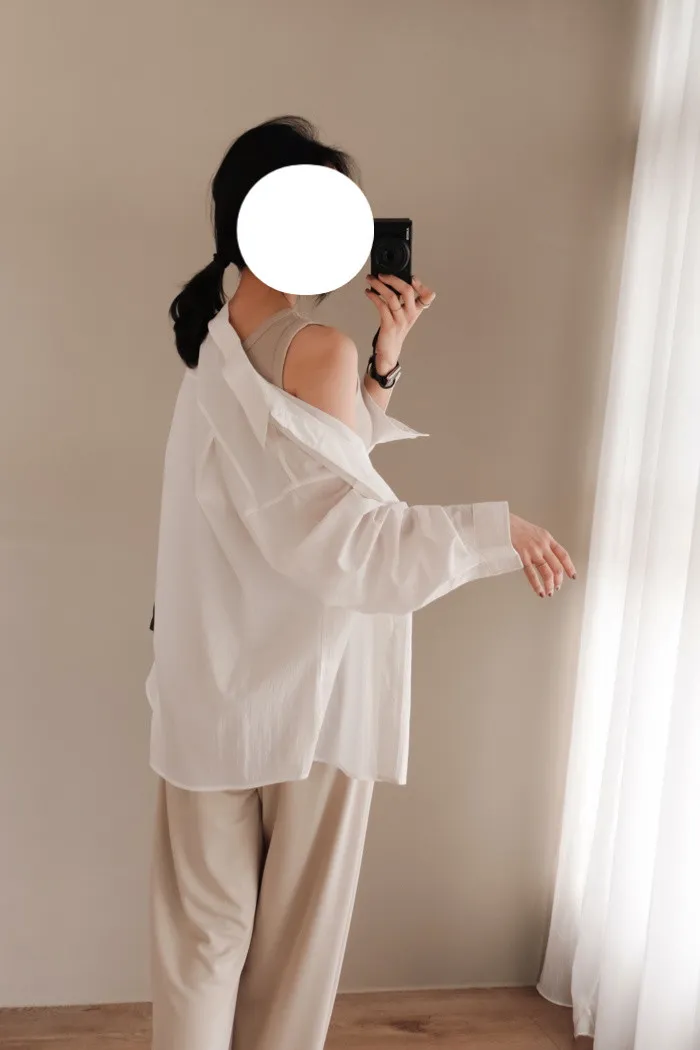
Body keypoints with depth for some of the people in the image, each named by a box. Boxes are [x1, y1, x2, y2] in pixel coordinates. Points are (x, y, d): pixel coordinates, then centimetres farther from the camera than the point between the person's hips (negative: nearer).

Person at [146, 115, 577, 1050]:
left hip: (216, 688, 7)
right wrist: (496, 529, -14)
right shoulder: (318, 350, -18)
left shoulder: (218, 342, 7)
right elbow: (347, 534, -22)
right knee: (295, 921, 16)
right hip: (307, 690, -7)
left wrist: (385, 360, 5)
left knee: (206, 920, 17)